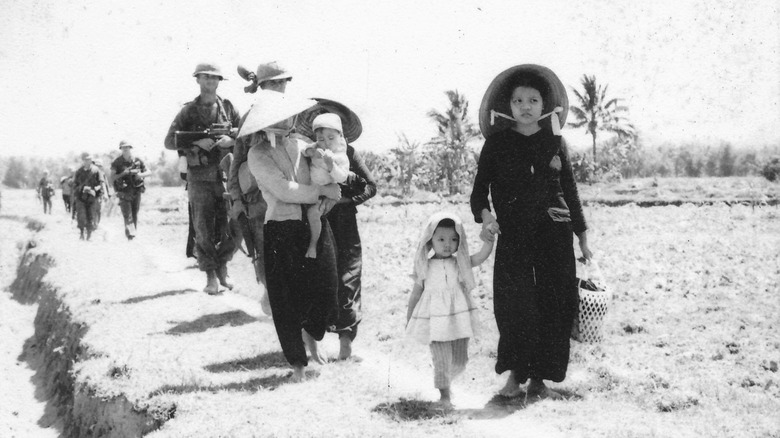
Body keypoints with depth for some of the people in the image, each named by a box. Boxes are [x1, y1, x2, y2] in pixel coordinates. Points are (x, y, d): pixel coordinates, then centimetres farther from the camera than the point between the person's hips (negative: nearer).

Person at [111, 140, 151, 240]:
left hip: (136, 192, 3)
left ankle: (133, 234, 17)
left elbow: (149, 172, 9)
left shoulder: (137, 161, 4)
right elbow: (112, 178, -4)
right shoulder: (117, 162, -2)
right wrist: (123, 174, -18)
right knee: (127, 215, -12)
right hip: (124, 193, -3)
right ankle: (130, 235, -21)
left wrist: (141, 174, -11)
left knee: (135, 216, 7)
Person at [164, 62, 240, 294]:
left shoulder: (228, 107, 10)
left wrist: (231, 139, -9)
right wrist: (196, 143, -13)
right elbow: (169, 141, 1)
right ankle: (210, 276, 7)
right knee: (204, 229, -1)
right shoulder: (188, 111, 4)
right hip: (200, 177, -2)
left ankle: (222, 267, 21)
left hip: (226, 174, 2)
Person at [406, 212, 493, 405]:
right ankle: (444, 394, 10)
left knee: (459, 361, 10)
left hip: (459, 320, 3)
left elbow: (483, 255, -10)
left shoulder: (461, 263, 2)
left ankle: (445, 381, 36)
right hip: (436, 322, -2)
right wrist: (409, 319, 11)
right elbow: (415, 294, 8)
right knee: (441, 360, -5)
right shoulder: (426, 268, -1)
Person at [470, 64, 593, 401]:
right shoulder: (497, 143, 5)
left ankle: (539, 380, 8)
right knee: (515, 304, -14)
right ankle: (515, 374, -1)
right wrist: (485, 216, -17)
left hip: (554, 234, 2)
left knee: (553, 304, 0)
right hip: (512, 234, -2)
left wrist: (582, 235, 14)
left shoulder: (555, 142, 10)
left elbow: (570, 190, 15)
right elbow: (479, 189, 3)